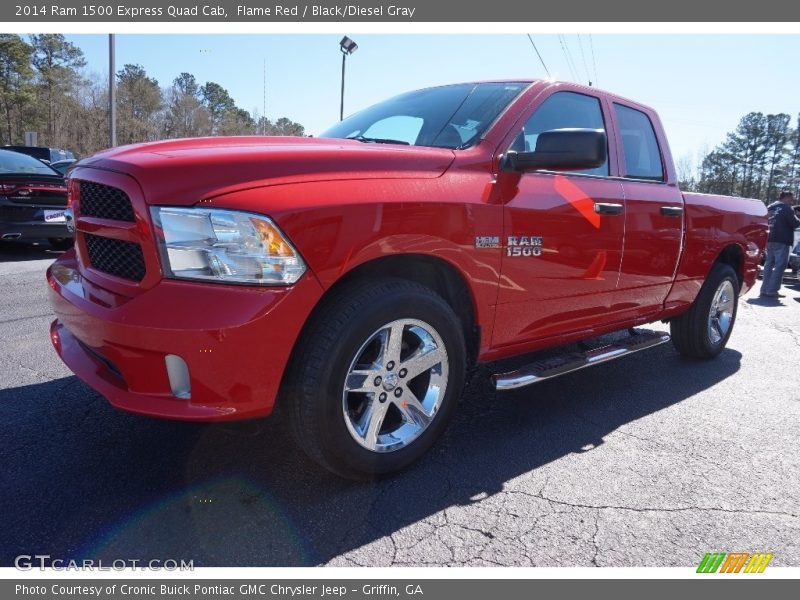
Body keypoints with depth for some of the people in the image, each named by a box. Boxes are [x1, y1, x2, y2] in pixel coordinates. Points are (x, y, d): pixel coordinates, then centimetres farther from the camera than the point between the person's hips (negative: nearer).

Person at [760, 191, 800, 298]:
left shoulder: (770, 207, 18)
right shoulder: (786, 208, -6)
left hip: (769, 239, 8)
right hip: (782, 241, -8)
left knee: (769, 264, 12)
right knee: (780, 265, -7)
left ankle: (764, 289, 10)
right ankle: (772, 290, -12)